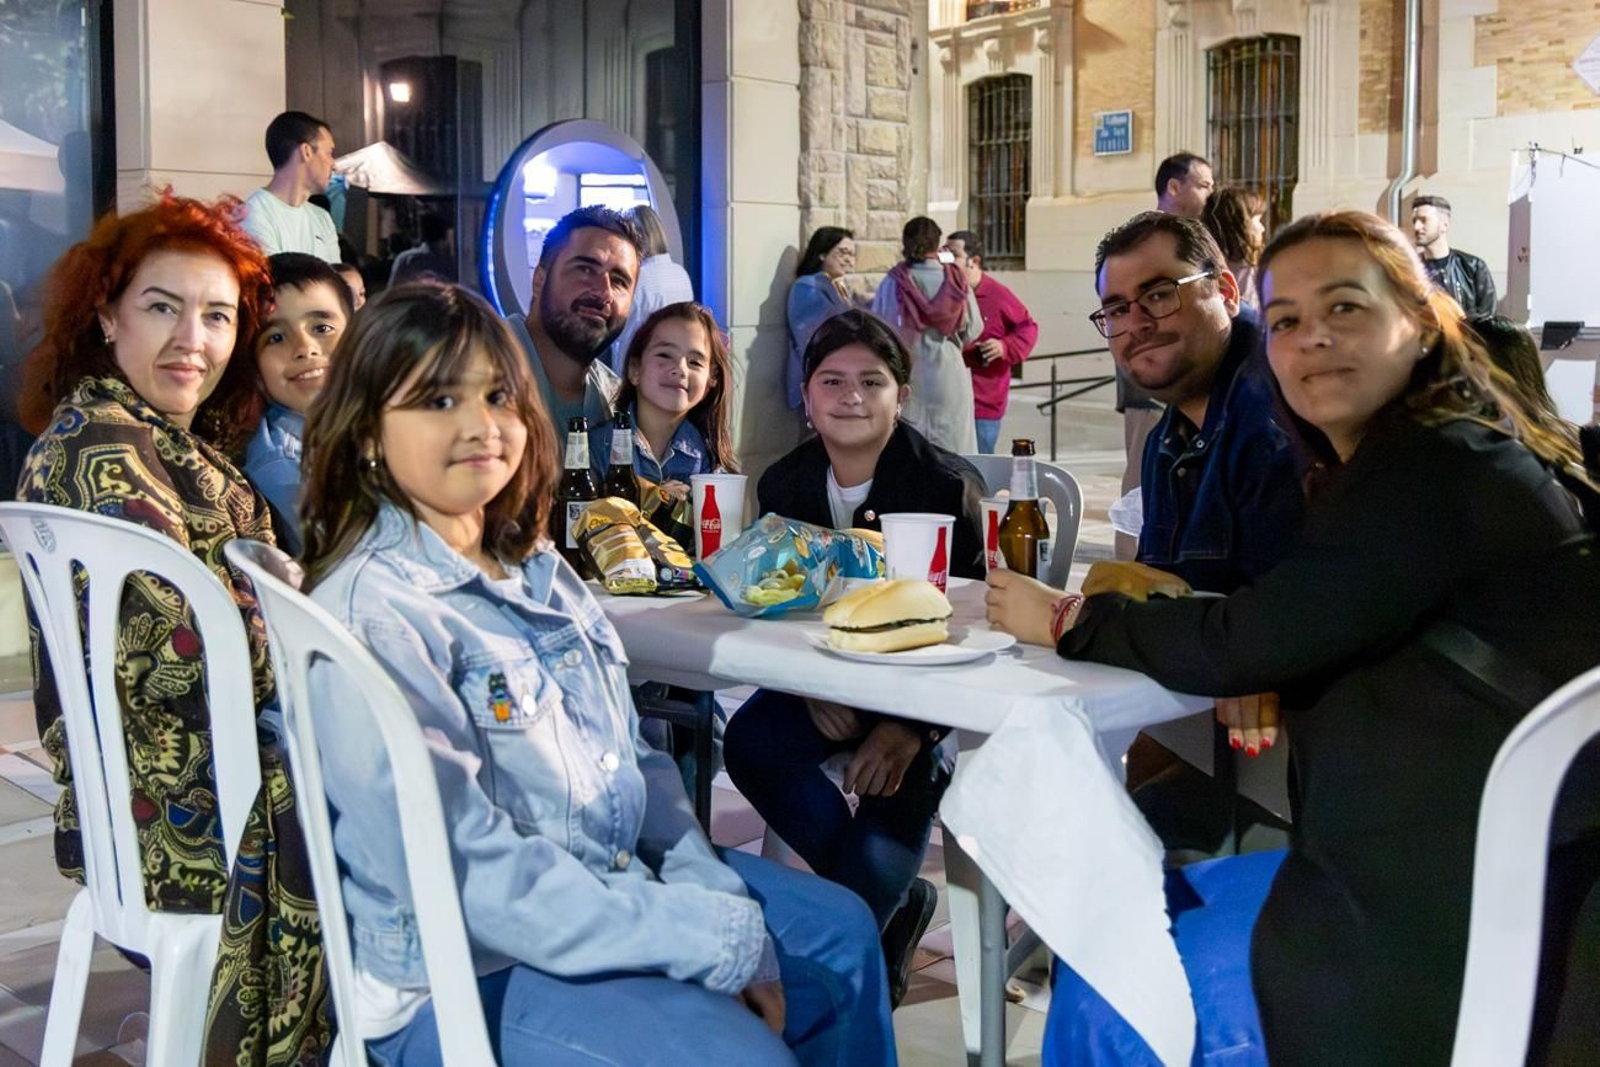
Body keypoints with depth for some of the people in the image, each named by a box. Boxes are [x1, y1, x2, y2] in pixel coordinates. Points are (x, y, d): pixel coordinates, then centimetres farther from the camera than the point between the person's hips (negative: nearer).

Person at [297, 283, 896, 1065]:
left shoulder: (534, 568, 5)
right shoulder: (373, 617, -21)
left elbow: (629, 758, 10)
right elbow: (468, 870, -26)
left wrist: (713, 895, -6)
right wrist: (714, 939, -24)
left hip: (614, 889, 9)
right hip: (467, 971, -8)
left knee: (839, 932, 17)